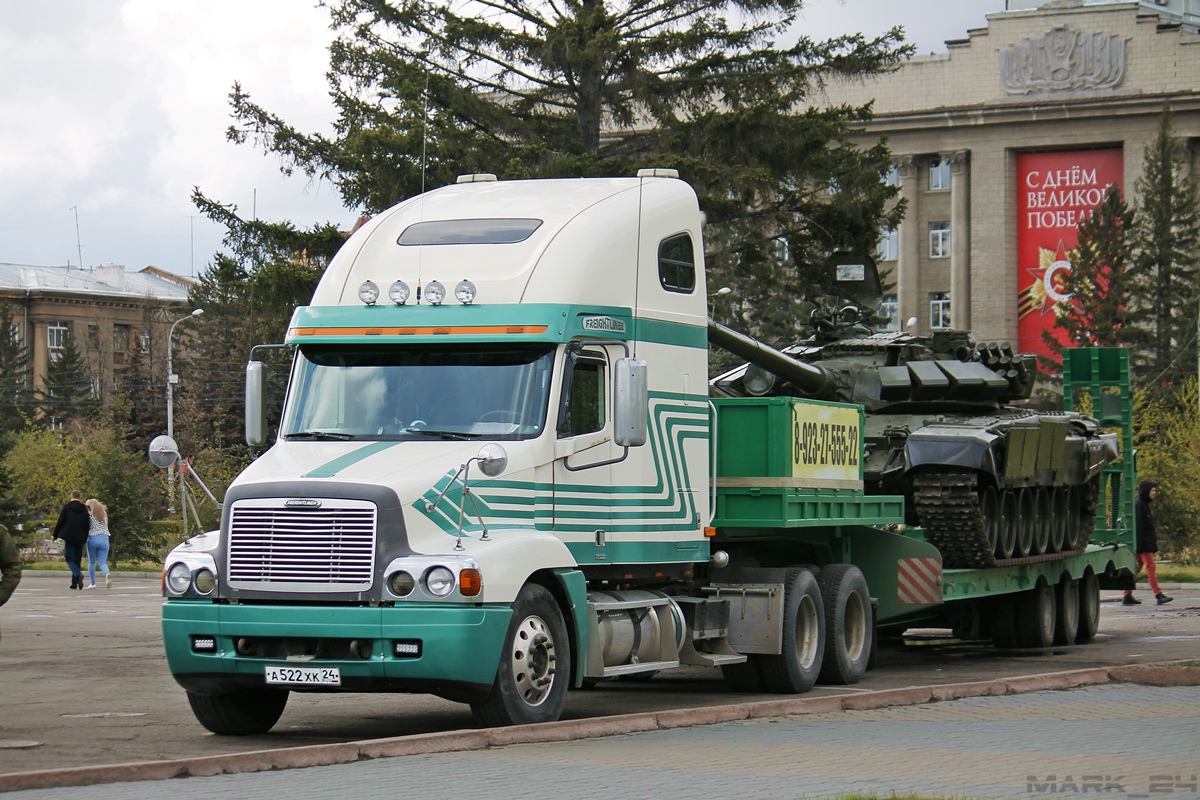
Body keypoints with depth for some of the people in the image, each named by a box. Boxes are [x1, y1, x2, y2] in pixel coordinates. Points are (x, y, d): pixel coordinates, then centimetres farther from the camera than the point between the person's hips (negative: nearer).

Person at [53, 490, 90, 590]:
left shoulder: (66, 507, -3)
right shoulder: (84, 509, 7)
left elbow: (60, 522, -4)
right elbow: (87, 525, 8)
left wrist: (55, 535, 6)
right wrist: (85, 540, 16)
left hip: (69, 537, -3)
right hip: (80, 538, 3)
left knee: (70, 559, -2)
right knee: (77, 560, 10)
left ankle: (78, 574, -30)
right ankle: (74, 583, 7)